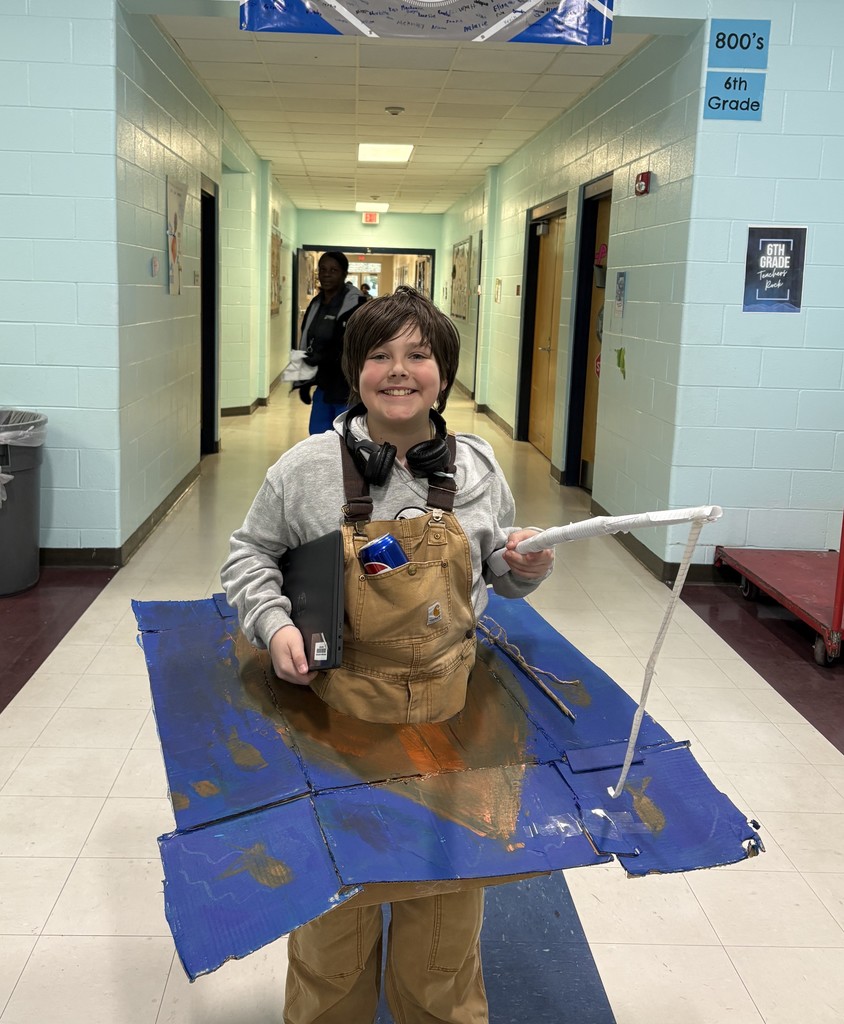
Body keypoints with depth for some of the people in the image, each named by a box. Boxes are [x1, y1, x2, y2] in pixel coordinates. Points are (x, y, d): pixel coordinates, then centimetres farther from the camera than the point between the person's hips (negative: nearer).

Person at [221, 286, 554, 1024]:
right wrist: (274, 623, -9)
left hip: (449, 705, 2)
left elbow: (499, 575, 15)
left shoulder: (477, 467, 1)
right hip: (338, 706, -1)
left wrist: (528, 568, -7)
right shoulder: (308, 468, -6)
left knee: (446, 896, 15)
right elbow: (250, 555, 6)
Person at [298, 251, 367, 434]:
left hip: (348, 387, -8)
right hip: (323, 384, 8)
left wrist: (322, 358, -27)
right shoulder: (316, 304, 11)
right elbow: (306, 344, 17)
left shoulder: (356, 304, -14)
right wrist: (304, 382, 15)